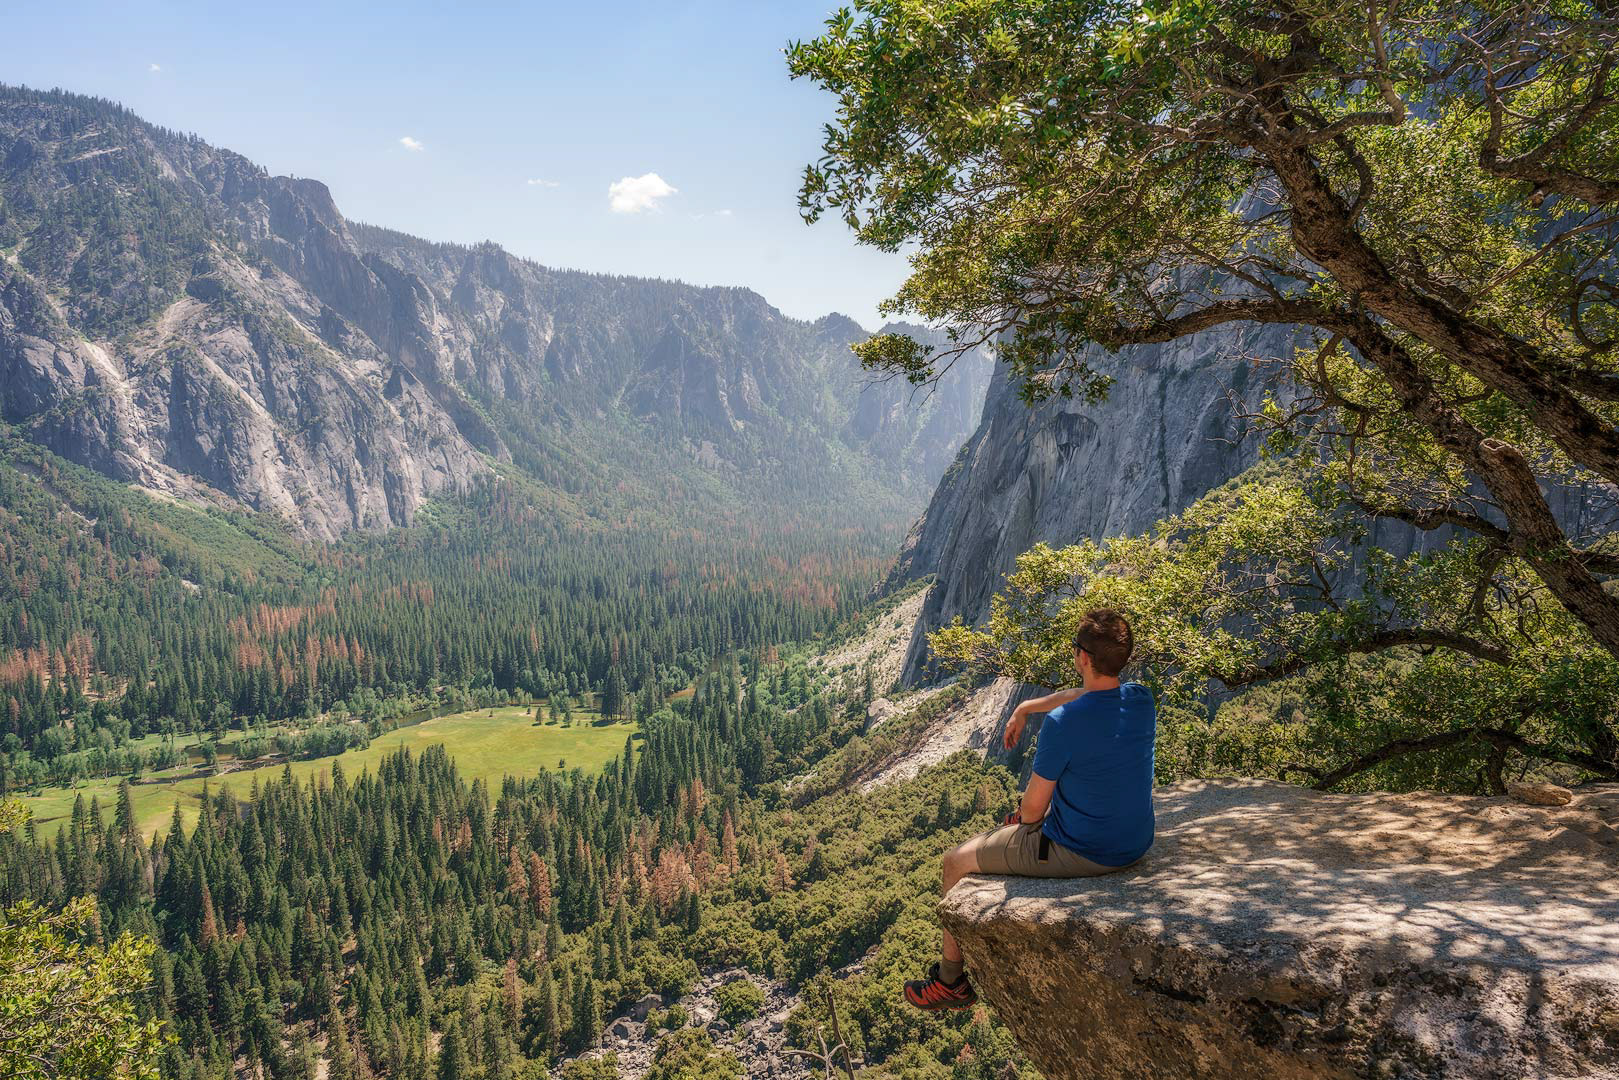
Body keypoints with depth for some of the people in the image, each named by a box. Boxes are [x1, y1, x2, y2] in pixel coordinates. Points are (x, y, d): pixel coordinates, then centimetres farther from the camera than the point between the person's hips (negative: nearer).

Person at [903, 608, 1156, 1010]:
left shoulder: (1062, 724, -28)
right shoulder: (1141, 700, -7)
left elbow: (1033, 808, -17)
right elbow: (1085, 695, 16)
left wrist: (1025, 817, 6)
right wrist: (1024, 708, 24)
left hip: (1080, 853, -7)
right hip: (1136, 842, 8)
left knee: (956, 861, 12)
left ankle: (951, 981, 27)